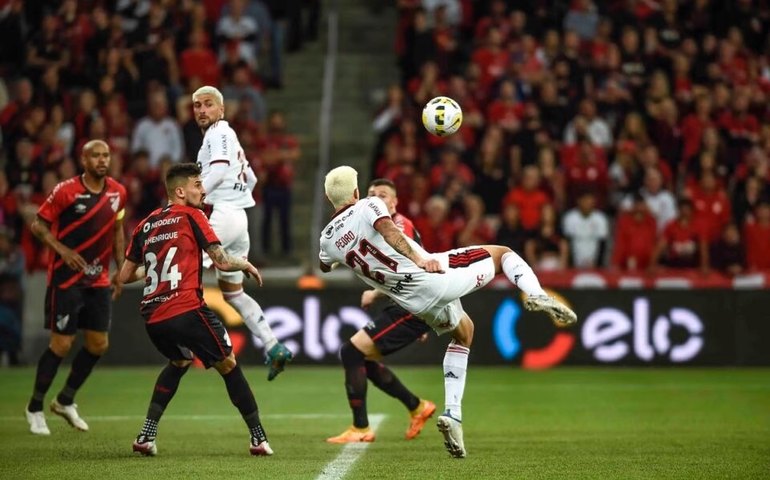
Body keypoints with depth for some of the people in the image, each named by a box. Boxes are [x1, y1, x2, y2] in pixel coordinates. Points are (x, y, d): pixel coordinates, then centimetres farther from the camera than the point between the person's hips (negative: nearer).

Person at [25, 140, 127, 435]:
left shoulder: (117, 193, 3)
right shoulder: (66, 191, -13)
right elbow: (39, 225, -7)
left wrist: (121, 269, 11)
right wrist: (63, 250, -20)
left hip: (98, 279, 6)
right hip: (66, 278, -6)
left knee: (98, 344, 5)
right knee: (61, 344, -6)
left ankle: (65, 401, 25)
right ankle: (35, 408, 10)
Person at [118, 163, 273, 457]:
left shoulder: (146, 225, 17)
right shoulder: (191, 216, 1)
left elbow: (125, 276, 21)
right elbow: (222, 262, -3)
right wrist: (246, 265, 17)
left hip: (152, 318, 6)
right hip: (186, 310, -6)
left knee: (179, 362, 30)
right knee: (228, 366, 11)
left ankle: (146, 435, 18)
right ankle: (258, 438, 10)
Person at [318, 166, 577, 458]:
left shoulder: (328, 239, 12)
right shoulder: (369, 207, -2)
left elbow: (325, 267, 35)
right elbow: (388, 230, -24)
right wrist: (418, 258, -31)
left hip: (417, 304, 5)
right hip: (435, 275, -5)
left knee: (463, 333, 32)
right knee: (502, 253, 16)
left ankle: (453, 414, 16)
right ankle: (535, 294, -17)